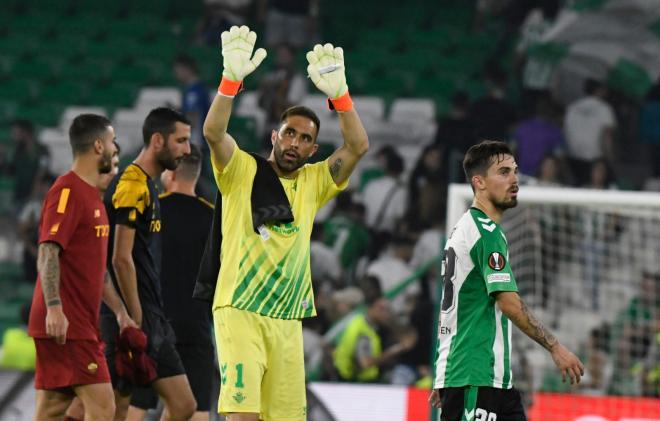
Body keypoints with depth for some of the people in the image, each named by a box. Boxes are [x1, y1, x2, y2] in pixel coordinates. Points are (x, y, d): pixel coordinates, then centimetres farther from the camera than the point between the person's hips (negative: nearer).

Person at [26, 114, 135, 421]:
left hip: (81, 323, 10)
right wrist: (53, 307, -29)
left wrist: (120, 311, 24)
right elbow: (48, 252, -20)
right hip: (65, 324, -10)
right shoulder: (67, 190, -11)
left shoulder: (91, 193, 20)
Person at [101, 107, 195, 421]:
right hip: (132, 317, -10)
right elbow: (121, 258, -19)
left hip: (151, 318, 10)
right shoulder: (132, 185, -13)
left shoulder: (147, 185, 17)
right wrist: (136, 321, -18)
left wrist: (153, 321, 18)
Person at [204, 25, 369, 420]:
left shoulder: (313, 183, 10)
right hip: (239, 311, -5)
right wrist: (232, 79, -32)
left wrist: (338, 93, -19)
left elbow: (358, 145, -3)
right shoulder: (243, 171, 1)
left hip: (288, 319, 5)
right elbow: (213, 132, -17)